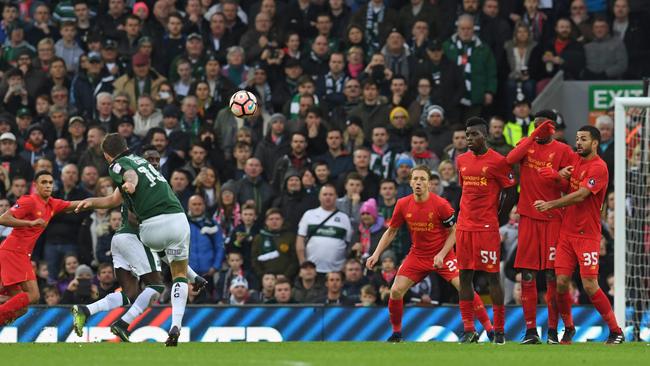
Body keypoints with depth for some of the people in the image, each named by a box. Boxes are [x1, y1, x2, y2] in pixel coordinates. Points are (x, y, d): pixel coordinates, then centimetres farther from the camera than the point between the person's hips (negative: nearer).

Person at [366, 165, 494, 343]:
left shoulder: (441, 204, -16)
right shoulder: (403, 205, -6)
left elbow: (454, 231, -7)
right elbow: (391, 231, 8)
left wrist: (441, 255, -17)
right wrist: (376, 254, 0)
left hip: (442, 255, -3)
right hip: (417, 254, 3)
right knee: (396, 291, -9)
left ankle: (489, 330, -10)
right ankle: (396, 333, 12)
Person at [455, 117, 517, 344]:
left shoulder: (498, 161, -6)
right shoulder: (462, 161, 13)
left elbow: (510, 194, -2)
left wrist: (495, 215, 1)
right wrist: (465, 214, 14)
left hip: (487, 227, -6)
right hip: (464, 227, 6)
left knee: (492, 276, -3)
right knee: (464, 276, 3)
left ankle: (499, 330, 2)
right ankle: (469, 330, 7)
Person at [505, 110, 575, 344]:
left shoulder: (563, 151, 3)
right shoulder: (527, 144, 11)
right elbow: (510, 160, -11)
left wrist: (555, 176, -19)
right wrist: (534, 136, -15)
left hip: (552, 218, -2)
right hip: (528, 217, 2)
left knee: (552, 276, -4)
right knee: (527, 275, 0)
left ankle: (553, 331, 0)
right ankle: (530, 331, 3)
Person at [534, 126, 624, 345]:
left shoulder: (598, 168, -12)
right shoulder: (575, 161, 12)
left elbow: (580, 196, -19)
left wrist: (550, 205, -19)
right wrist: (560, 176, 4)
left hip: (587, 234, -7)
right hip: (567, 231, 7)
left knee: (590, 285, -10)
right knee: (561, 281, 0)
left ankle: (616, 332, 1)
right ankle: (568, 329, 17)